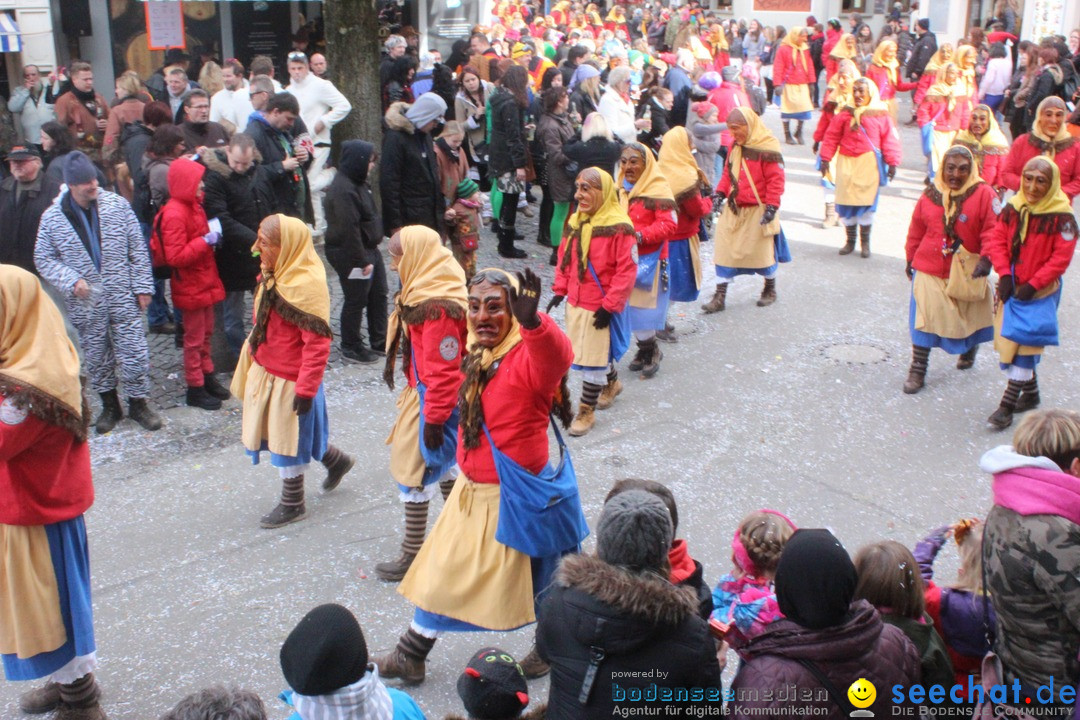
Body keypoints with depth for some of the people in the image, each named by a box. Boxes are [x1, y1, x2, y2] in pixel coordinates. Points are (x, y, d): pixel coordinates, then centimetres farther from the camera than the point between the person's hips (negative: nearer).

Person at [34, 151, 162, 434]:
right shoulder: (52, 218, -6)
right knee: (96, 357, 13)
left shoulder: (117, 204, -5)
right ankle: (109, 405, 30)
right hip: (86, 304, 1)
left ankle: (138, 403, 20)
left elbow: (138, 248, -1)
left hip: (123, 297, 0)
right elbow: (44, 259, 1)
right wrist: (71, 280, -14)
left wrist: (142, 286, -3)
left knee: (134, 352, 2)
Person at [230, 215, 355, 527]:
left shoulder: (306, 284, -25)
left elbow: (317, 343, -25)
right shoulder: (274, 276, 2)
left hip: (289, 380, -9)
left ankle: (292, 505, 26)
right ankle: (336, 460, 42)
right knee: (280, 433, 22)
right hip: (266, 372, 9)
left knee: (288, 439, 7)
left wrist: (306, 389, -24)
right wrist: (253, 359, 19)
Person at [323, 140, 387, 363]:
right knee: (355, 301, 2)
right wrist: (362, 261, -23)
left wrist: (369, 255, 15)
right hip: (350, 255, -10)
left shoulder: (358, 182, 9)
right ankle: (351, 347, 17)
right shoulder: (343, 190, -23)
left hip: (369, 249, 10)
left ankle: (380, 343, 28)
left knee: (379, 295, 16)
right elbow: (349, 229, -26)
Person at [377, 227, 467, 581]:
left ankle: (412, 555, 11)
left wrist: (434, 418, -21)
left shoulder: (436, 306, -26)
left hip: (431, 399, -10)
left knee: (413, 468, -1)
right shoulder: (421, 291, 5)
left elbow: (444, 369, -25)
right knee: (441, 462, 22)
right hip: (422, 390, 10)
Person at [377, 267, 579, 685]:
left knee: (536, 577, 13)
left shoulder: (528, 357, -27)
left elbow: (558, 355, -50)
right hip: (471, 491, 8)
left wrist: (532, 321, -67)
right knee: (442, 572, 19)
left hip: (516, 497, -7)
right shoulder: (477, 355, 0)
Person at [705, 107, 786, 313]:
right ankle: (720, 297, 6)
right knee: (724, 250, 2)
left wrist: (771, 206, -20)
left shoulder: (767, 148, -15)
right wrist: (720, 192, 4)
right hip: (733, 209, 7)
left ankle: (770, 289, 31)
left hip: (757, 210, -6)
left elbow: (775, 179, -16)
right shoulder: (736, 146, 8)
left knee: (763, 250, 8)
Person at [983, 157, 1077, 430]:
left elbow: (1061, 258, -14)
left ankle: (1007, 405, -6)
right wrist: (1004, 275, -12)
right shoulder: (1012, 208, 0)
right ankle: (1031, 392, 32)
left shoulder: (1062, 216, -14)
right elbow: (997, 241, 1)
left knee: (1024, 344, -8)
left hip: (1040, 292, -5)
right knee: (1009, 342, 13)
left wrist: (1033, 285, -17)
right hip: (1011, 287, 5)